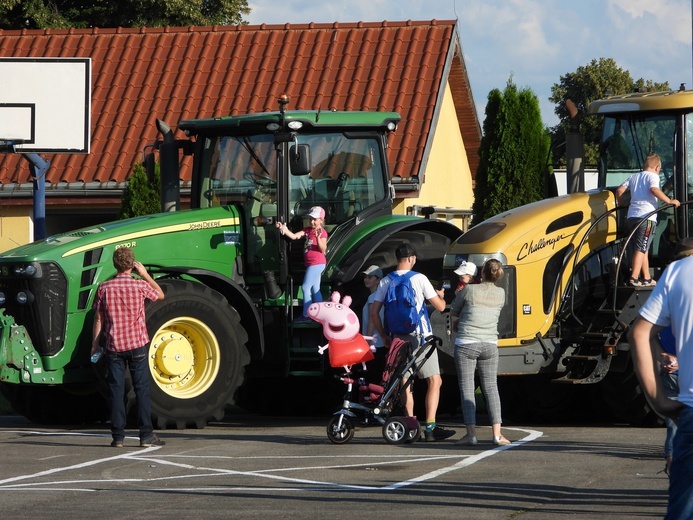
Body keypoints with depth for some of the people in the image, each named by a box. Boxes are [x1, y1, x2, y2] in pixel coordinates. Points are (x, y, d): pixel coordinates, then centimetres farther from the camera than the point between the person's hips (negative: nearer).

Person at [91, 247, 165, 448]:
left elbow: (98, 318, 1)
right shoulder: (140, 286, -5)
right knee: (142, 389, 3)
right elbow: (160, 294, 14)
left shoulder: (104, 288, -2)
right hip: (137, 344, -1)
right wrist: (145, 275, 16)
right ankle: (146, 435, 1)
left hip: (114, 346, 1)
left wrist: (95, 343, 9)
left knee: (116, 391, 4)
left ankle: (118, 437, 2)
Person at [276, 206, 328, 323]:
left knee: (306, 287, -9)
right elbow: (294, 236, 0)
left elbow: (323, 249, -20)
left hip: (317, 264, -9)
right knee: (315, 289, 13)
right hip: (311, 264, 9)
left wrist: (318, 237, -36)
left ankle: (306, 315, -6)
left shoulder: (322, 232, -12)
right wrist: (283, 229, -15)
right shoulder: (308, 230, 10)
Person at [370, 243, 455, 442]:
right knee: (434, 381, -3)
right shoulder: (419, 278, -6)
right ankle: (430, 427, -14)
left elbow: (374, 313, 4)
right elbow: (440, 306, -3)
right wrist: (440, 296, 20)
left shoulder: (386, 282, 5)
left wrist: (384, 335, 15)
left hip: (398, 338, 5)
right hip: (420, 336, -5)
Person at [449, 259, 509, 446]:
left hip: (466, 344, -3)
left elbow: (453, 313, 4)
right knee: (491, 388, 8)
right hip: (490, 344, 3)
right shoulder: (501, 294, 4)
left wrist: (457, 323, 26)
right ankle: (497, 433, 1)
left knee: (467, 388, 0)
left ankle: (471, 433, -7)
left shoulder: (469, 290, -8)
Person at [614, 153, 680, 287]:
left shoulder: (634, 177, 20)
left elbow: (620, 190, 16)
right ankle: (634, 278, -13)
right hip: (646, 217, -7)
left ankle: (646, 278, 18)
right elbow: (654, 189, -19)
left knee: (643, 248, 16)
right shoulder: (653, 176, 0)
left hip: (632, 216, 7)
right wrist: (669, 201, -14)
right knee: (641, 248, -6)